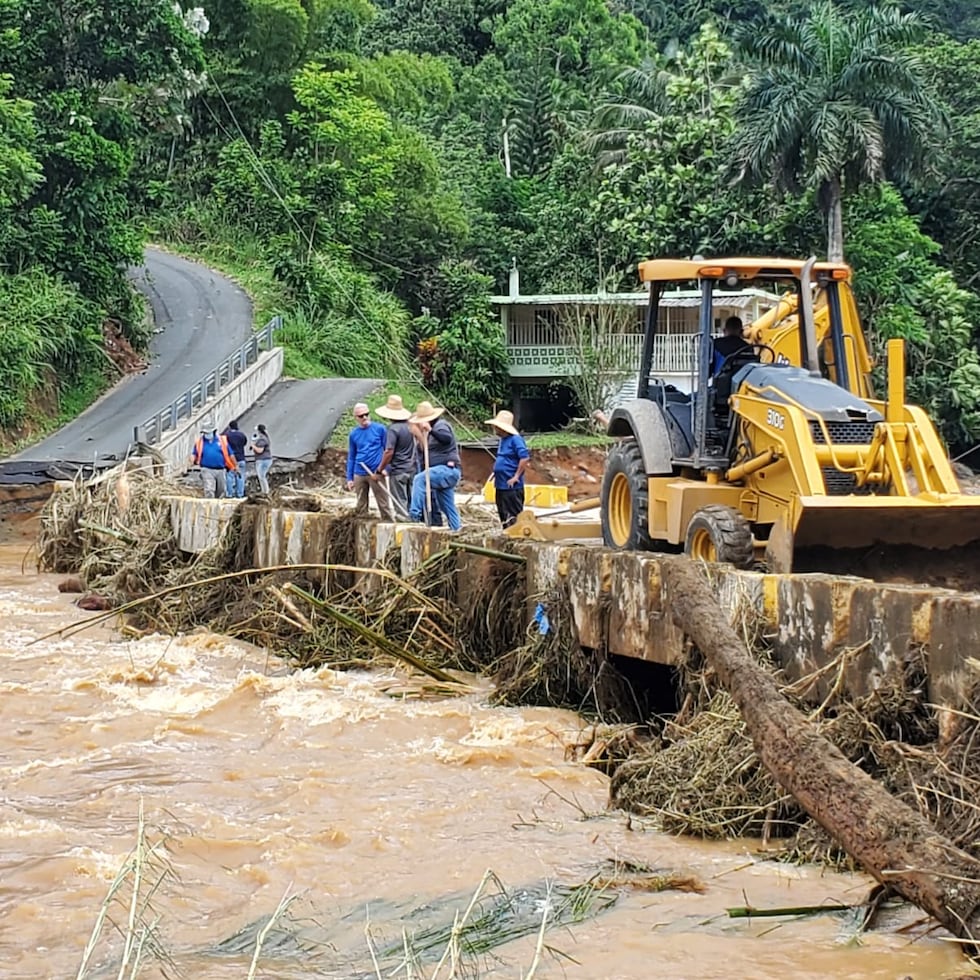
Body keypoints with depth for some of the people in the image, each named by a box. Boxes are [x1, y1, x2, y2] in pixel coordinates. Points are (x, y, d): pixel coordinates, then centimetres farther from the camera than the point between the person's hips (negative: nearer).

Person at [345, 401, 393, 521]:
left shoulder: (379, 429, -2)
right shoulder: (354, 434, 8)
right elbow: (351, 457, 14)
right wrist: (349, 478, 11)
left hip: (376, 473, -3)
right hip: (359, 474, 4)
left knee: (383, 504, -4)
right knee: (360, 506, 10)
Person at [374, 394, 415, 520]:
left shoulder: (393, 429, -17)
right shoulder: (409, 426, 6)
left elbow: (389, 452, -20)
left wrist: (379, 470, -12)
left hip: (398, 470, -7)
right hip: (412, 469, 7)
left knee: (400, 502, -1)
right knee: (411, 501, 13)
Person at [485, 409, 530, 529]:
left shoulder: (515, 439, -15)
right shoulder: (502, 440, 13)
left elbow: (525, 458, -23)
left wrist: (516, 477, -19)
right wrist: (496, 475, 17)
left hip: (512, 486, -10)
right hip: (500, 485, 10)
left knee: (514, 516, -5)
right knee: (503, 515, 16)